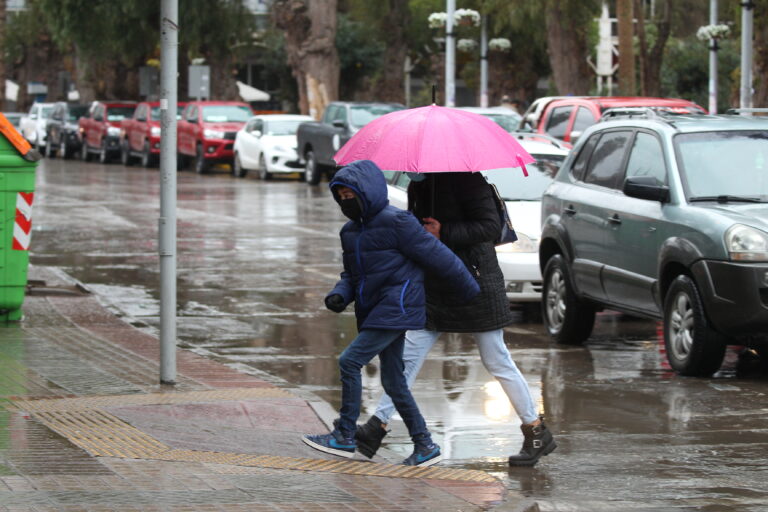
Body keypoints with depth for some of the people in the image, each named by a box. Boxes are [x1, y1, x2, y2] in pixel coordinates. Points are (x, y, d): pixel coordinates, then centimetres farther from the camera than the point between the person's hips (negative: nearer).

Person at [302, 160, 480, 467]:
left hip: (396, 309, -9)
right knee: (393, 382, 9)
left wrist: (471, 293, -4)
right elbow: (351, 274, 21)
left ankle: (345, 436, -8)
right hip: (373, 312, 9)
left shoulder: (397, 223, -13)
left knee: (350, 362, -15)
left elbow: (438, 257, -9)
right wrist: (340, 295, -3)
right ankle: (425, 446, 16)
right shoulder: (351, 231, 12)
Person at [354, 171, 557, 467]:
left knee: (497, 362, -1)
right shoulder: (419, 184, 10)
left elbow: (491, 226, -19)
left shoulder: (465, 179, -15)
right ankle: (377, 427, 3)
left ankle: (537, 434, 10)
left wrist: (444, 233, -23)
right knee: (409, 356, 2)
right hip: (434, 285, 8)